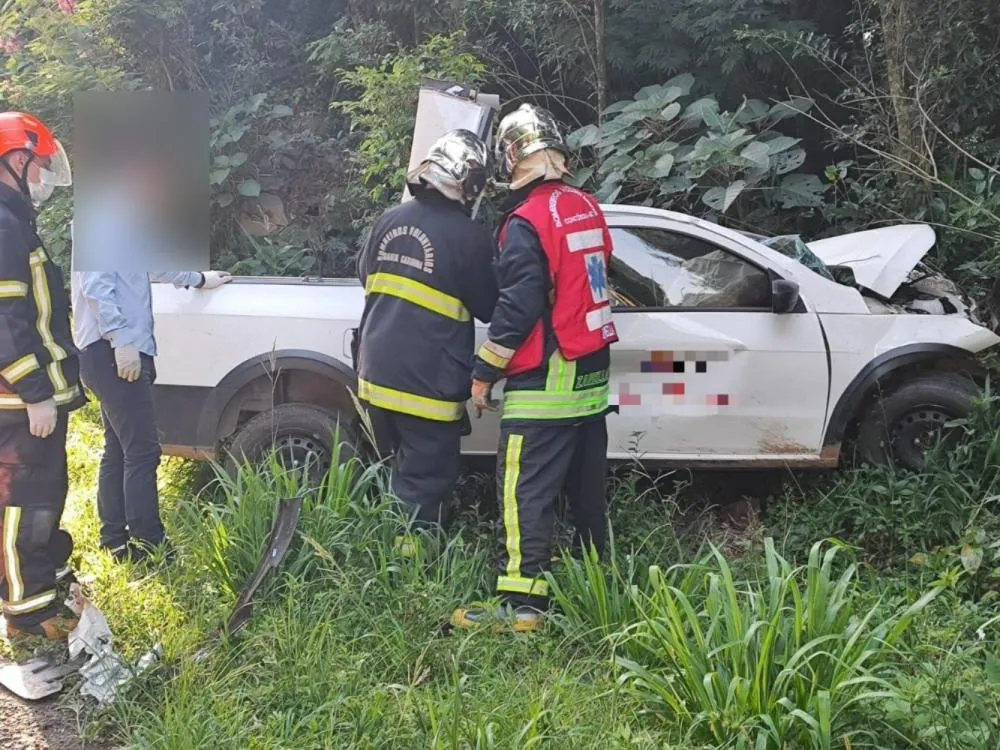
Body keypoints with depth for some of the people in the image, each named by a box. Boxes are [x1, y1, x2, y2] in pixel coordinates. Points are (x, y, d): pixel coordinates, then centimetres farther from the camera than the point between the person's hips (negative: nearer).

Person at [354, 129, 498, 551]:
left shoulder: (391, 220, 3)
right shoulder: (469, 237, -14)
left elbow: (365, 276, 19)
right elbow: (490, 308, -4)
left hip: (377, 374, 7)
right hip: (428, 385, -6)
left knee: (400, 472, 24)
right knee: (425, 483, 4)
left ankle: (396, 542, 35)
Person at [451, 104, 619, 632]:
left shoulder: (526, 221, -16)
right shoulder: (586, 207, 7)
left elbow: (518, 307, -18)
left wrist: (484, 372, -10)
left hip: (542, 384, -8)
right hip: (591, 373, 8)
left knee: (524, 491, -4)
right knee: (586, 483, 18)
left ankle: (521, 601, -2)